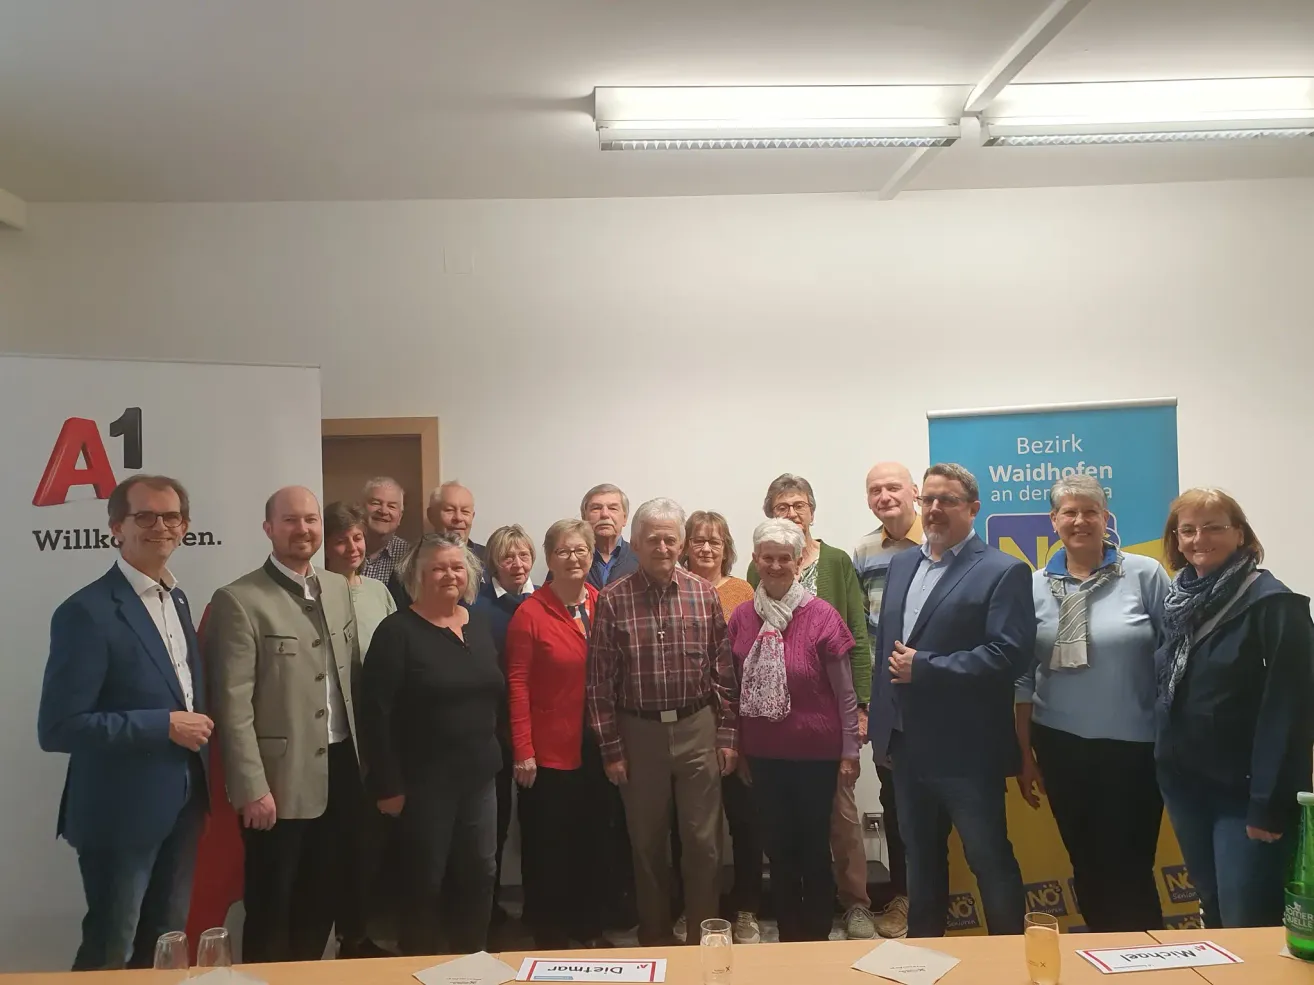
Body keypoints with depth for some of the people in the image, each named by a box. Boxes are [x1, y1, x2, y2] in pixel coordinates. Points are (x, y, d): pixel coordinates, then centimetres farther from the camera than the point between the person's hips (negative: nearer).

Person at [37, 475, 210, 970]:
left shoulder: (178, 599, 8)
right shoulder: (87, 612, -18)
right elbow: (58, 727, -22)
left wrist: (194, 728, 2)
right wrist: (164, 725, -22)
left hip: (182, 805, 7)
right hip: (123, 812, -7)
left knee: (167, 946, 21)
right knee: (110, 953, 11)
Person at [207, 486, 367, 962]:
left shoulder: (338, 587, 8)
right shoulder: (239, 600, -13)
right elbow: (234, 705, -16)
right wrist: (252, 788, -18)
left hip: (341, 768, 6)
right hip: (282, 778, -6)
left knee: (326, 898, 19)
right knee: (273, 910, 10)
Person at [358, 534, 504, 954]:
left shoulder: (481, 622, 7)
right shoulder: (397, 631, -11)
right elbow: (374, 712, -14)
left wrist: (496, 754, 8)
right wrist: (388, 784, -15)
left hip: (479, 774, 5)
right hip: (423, 779, -5)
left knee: (480, 874, 13)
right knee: (425, 882, 7)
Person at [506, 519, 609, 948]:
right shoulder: (530, 613, -10)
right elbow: (518, 685, -10)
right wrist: (523, 751, -13)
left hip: (595, 748, 4)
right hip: (548, 751, -4)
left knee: (591, 840, 17)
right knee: (547, 847, 8)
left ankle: (589, 927, 34)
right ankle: (549, 936, 26)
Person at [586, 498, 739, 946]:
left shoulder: (704, 594, -1)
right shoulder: (613, 600, -6)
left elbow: (723, 670, 2)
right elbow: (600, 681, -4)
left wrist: (727, 734, 0)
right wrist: (610, 747, -4)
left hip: (698, 728, 1)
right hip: (639, 732, 0)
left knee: (703, 841, 6)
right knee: (647, 843, 13)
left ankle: (702, 936, 23)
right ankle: (653, 938, 30)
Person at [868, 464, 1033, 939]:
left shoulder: (1003, 572, -9)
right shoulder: (902, 564, 11)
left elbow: (1008, 655, -20)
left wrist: (923, 667, -20)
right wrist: (882, 724, 10)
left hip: (966, 749, -6)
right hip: (908, 745, 7)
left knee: (990, 861, 7)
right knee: (921, 860, 20)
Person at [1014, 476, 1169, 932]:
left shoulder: (1146, 574, -6)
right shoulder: (1036, 586, 2)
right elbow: (1024, 675, 6)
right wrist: (1025, 754, 8)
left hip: (1134, 745, -3)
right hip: (1060, 745, 3)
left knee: (1128, 868, 3)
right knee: (1085, 864, 15)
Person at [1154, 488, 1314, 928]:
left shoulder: (1272, 604, -13)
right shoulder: (1179, 601, 7)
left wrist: (1270, 803, -20)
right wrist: (1164, 768, 11)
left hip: (1244, 792, -6)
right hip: (1185, 783, 6)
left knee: (1248, 926, -3)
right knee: (1213, 912, 17)